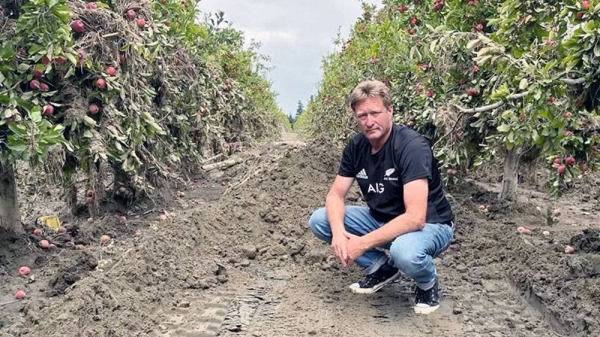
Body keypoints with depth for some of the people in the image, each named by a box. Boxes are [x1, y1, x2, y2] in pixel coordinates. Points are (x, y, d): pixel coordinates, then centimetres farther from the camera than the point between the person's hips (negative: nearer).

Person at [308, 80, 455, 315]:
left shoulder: (412, 145, -27)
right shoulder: (356, 146, -6)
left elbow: (415, 217, -34)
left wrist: (362, 243, -33)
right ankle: (382, 267, 8)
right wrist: (338, 232, -27)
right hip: (382, 220, 6)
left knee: (404, 251, -41)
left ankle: (427, 282, -3)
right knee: (319, 220, -8)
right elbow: (335, 194, -5)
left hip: (429, 225, -6)